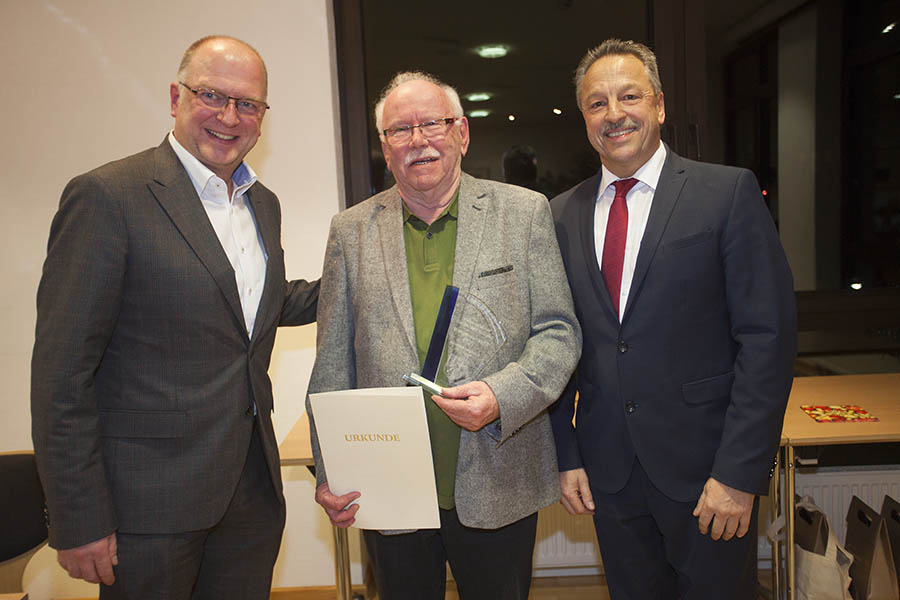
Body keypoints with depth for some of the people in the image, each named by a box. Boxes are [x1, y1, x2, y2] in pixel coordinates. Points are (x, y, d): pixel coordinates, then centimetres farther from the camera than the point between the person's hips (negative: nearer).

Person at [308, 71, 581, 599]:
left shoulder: (525, 212, 0)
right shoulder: (352, 230, 4)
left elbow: (560, 332, -1)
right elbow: (333, 364, 4)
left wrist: (503, 395, -18)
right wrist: (329, 472, -2)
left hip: (498, 488, 0)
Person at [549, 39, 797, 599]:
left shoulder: (729, 191, -6)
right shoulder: (563, 213, 4)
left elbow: (769, 335, -10)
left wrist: (738, 472, -14)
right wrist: (566, 456, 2)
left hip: (705, 465, -3)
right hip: (608, 471, 3)